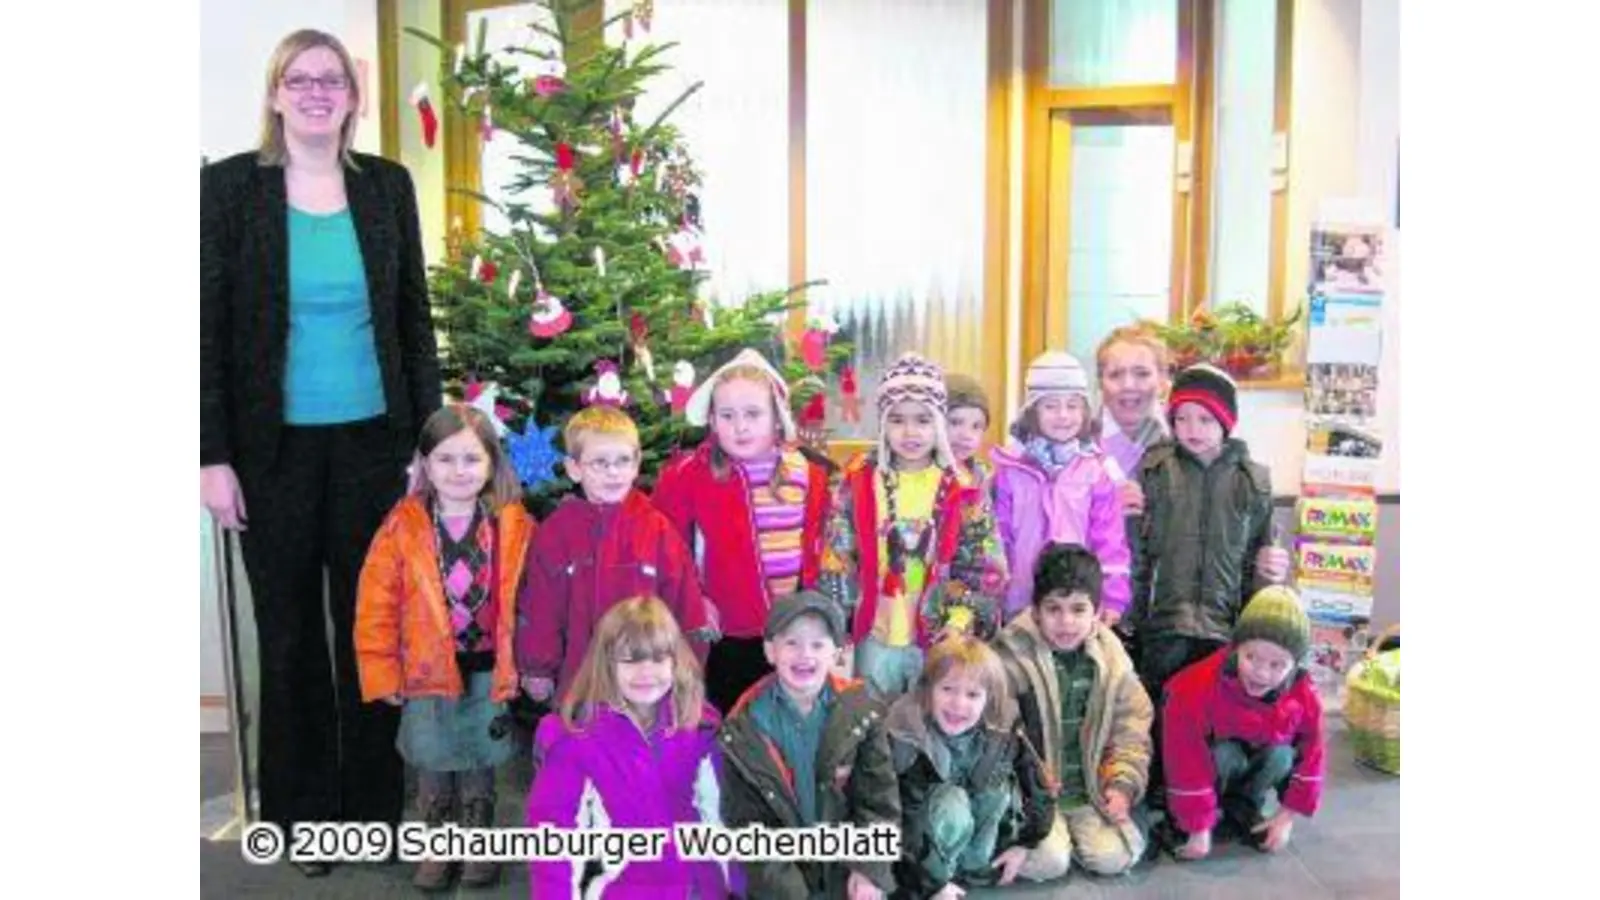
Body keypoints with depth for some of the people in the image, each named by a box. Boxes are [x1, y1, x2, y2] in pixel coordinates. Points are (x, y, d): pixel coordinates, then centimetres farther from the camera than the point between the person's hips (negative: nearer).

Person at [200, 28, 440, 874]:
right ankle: (304, 810, 26)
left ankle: (374, 801, 25)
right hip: (275, 448, -1)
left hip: (373, 441, 2)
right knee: (290, 630, 10)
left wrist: (428, 434, 3)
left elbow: (414, 317, 7)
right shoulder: (229, 186, -4)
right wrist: (213, 455, -8)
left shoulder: (387, 185, 3)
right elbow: (208, 328, -4)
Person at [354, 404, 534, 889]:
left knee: (480, 763, 14)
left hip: (488, 669, 0)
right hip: (428, 670, 0)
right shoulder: (402, 527, -8)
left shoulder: (515, 526, -8)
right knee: (433, 764, 13)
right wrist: (383, 674, -5)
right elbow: (376, 606, -5)